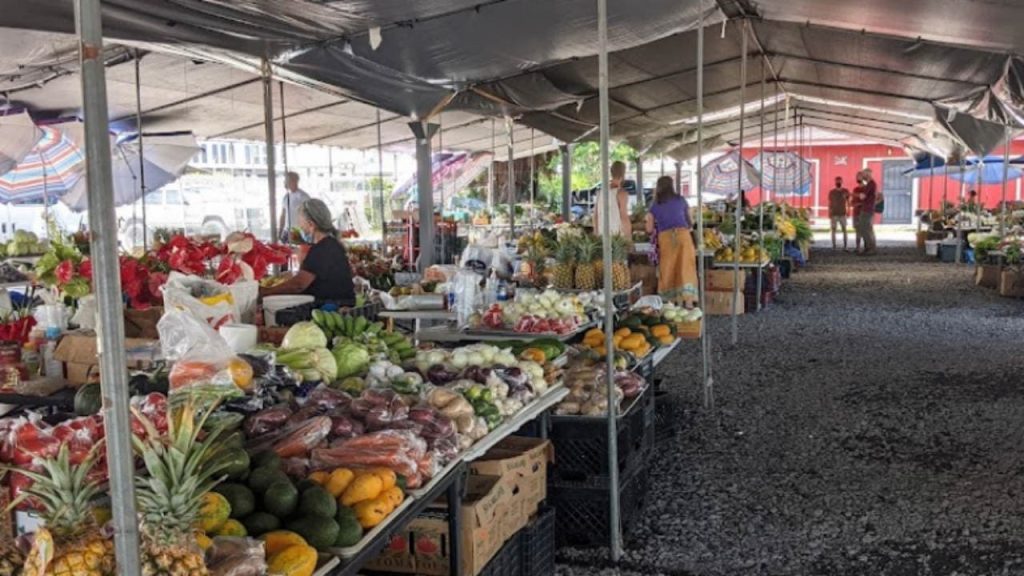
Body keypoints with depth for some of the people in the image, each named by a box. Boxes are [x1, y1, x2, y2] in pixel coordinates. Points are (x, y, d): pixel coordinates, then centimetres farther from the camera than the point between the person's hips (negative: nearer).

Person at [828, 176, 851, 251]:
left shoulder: (846, 191, 3)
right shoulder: (831, 192, 3)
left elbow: (848, 202, 9)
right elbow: (829, 203, 5)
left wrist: (848, 210, -1)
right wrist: (829, 213, 1)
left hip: (842, 214, 0)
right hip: (834, 214, 0)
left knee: (844, 230, -2)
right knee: (833, 230, 0)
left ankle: (845, 246, 1)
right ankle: (833, 245, 4)